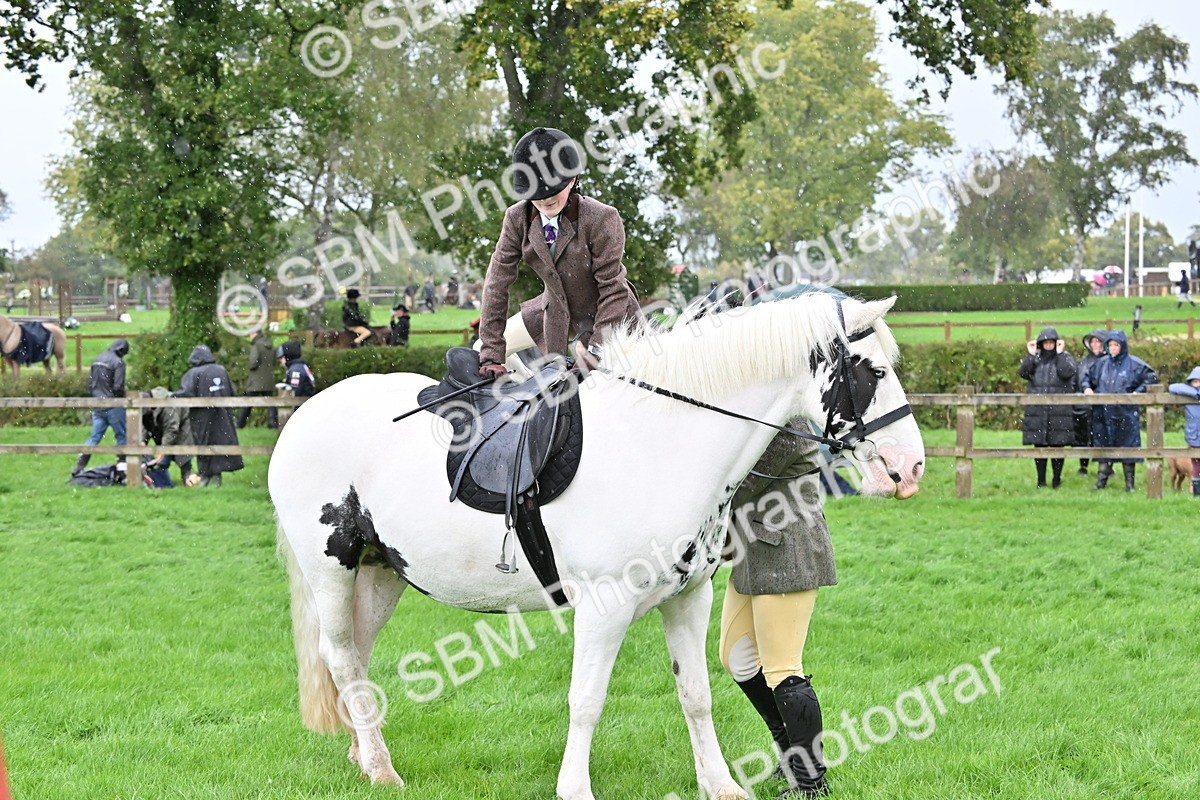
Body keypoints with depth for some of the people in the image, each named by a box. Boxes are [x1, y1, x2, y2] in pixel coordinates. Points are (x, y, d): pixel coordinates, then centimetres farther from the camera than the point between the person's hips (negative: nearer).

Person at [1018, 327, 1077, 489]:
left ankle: (1057, 478, 10)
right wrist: (1031, 355, -7)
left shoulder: (1065, 358, 5)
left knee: (1058, 445, 0)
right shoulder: (1035, 359, 12)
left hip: (1059, 410, -2)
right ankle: (1041, 480, 11)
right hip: (1036, 410, 2)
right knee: (1039, 445, 3)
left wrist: (1060, 354, -13)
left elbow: (1067, 373, -15)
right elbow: (1022, 372, -4)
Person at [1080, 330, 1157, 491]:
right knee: (1103, 445, 5)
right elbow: (1087, 377, 23)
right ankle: (1101, 481, 10)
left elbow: (1151, 377, -1)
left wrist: (1138, 392, -10)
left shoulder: (1134, 364, -1)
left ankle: (1130, 483, 6)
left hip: (1125, 413, -3)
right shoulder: (1101, 363, 11)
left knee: (1127, 446, 0)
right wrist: (1087, 387, 3)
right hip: (1103, 414, 3)